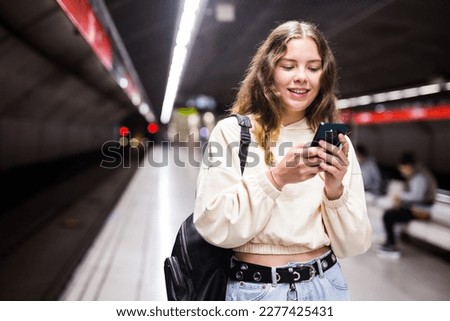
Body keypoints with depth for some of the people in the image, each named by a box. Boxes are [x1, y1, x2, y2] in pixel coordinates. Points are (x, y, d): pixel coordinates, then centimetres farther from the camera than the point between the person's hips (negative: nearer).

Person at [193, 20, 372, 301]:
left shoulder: (336, 142, -1)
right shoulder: (233, 132, -8)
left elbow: (354, 245, -2)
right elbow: (212, 227, -14)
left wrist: (335, 191, -19)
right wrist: (275, 179, -24)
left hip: (325, 285, 3)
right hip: (255, 289, -2)